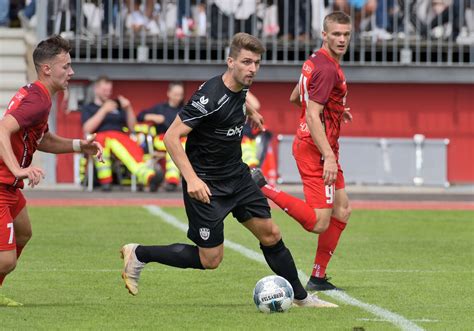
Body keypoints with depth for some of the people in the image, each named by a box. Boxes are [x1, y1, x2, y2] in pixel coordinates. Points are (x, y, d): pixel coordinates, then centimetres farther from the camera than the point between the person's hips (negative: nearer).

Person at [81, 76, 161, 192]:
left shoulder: (117, 106, 32)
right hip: (98, 138, -2)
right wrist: (104, 110, -3)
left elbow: (132, 127, 22)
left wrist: (129, 109, 8)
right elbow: (87, 129, 2)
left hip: (121, 137, 2)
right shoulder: (88, 109, 23)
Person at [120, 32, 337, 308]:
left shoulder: (241, 88, -1)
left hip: (237, 176, 8)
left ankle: (301, 297, 22)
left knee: (270, 234, 8)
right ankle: (139, 255, 11)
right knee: (210, 260, -3)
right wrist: (192, 179, -33)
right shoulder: (210, 97, -26)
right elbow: (172, 136, -27)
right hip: (206, 186, -8)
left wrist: (249, 112, 37)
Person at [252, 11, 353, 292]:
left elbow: (295, 98, 27)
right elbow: (313, 116, -24)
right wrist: (328, 157, -28)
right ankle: (262, 189, -13)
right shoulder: (327, 69, -18)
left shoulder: (315, 61, 12)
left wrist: (334, 110, 28)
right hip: (317, 149, -11)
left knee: (342, 211, 14)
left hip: (307, 143, 11)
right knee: (319, 223, -16)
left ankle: (318, 277, 16)